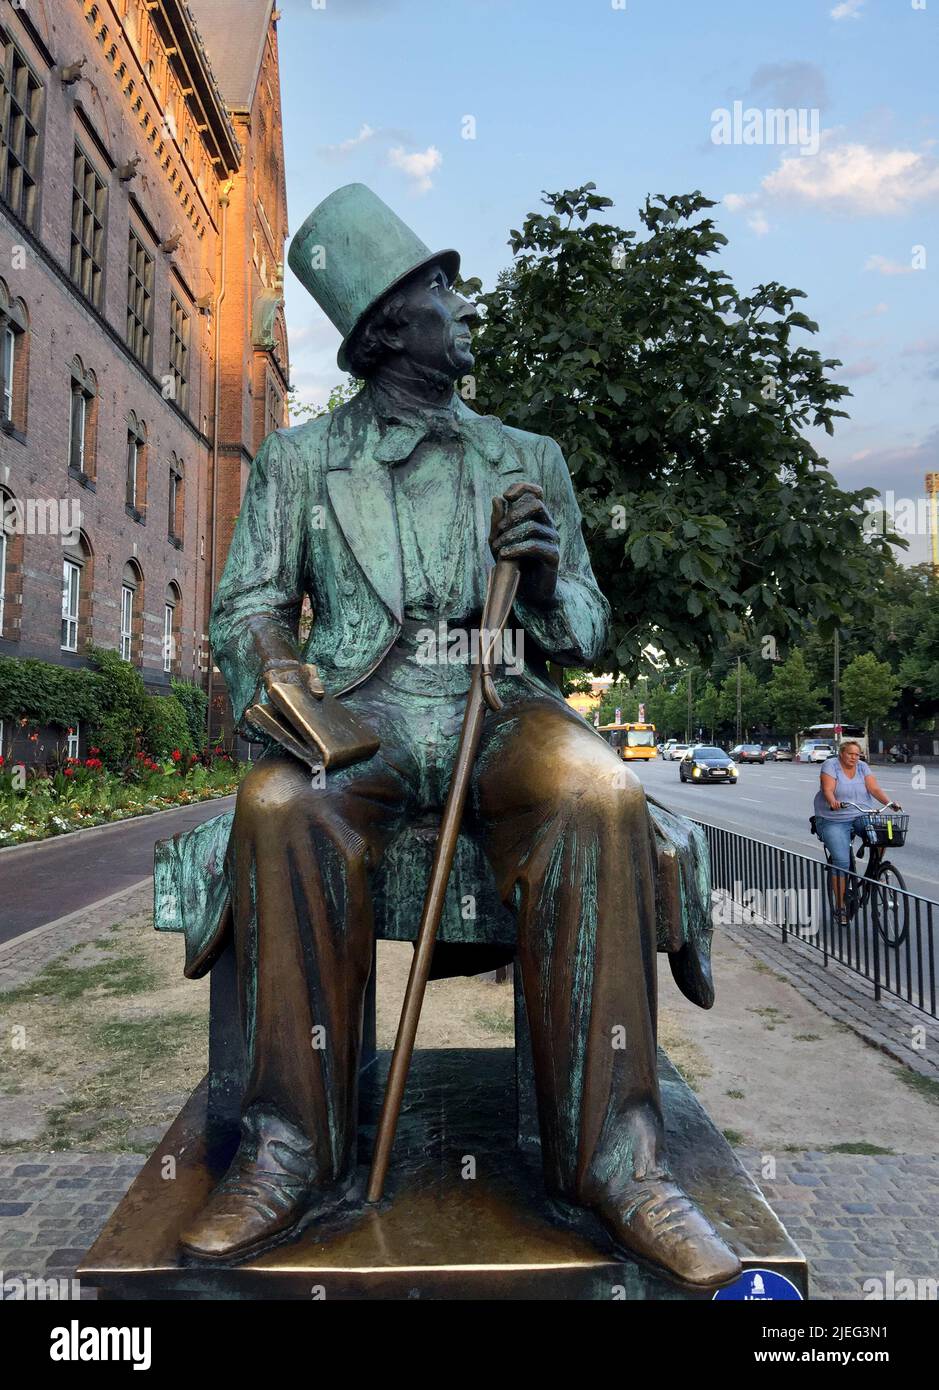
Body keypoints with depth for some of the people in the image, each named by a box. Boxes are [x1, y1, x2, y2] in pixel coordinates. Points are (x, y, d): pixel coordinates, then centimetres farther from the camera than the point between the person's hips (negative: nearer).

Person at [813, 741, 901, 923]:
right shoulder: (830, 765, -5)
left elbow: (874, 788, -4)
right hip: (834, 821, -4)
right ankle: (839, 907, -4)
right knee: (842, 861, -16)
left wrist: (890, 803, -21)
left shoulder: (862, 767, 7)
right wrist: (833, 802, -39)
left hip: (861, 816, 4)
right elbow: (827, 790, -18)